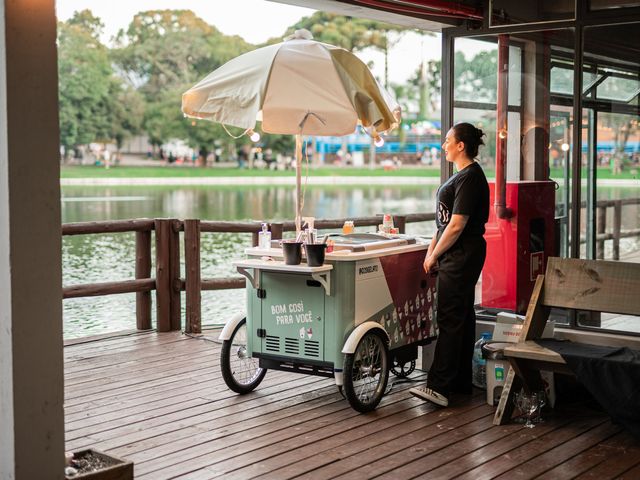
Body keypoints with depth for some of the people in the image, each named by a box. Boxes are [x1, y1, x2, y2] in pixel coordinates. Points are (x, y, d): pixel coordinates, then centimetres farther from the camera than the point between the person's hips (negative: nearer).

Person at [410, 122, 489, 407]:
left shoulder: (469, 178, -17)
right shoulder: (464, 175, 16)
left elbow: (456, 225, -20)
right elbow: (445, 221, 19)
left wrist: (434, 256, -11)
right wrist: (432, 249, 12)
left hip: (462, 255, -11)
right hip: (459, 256, 11)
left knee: (450, 320, -11)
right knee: (462, 318, 13)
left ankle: (438, 387, -10)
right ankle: (461, 382, 21)